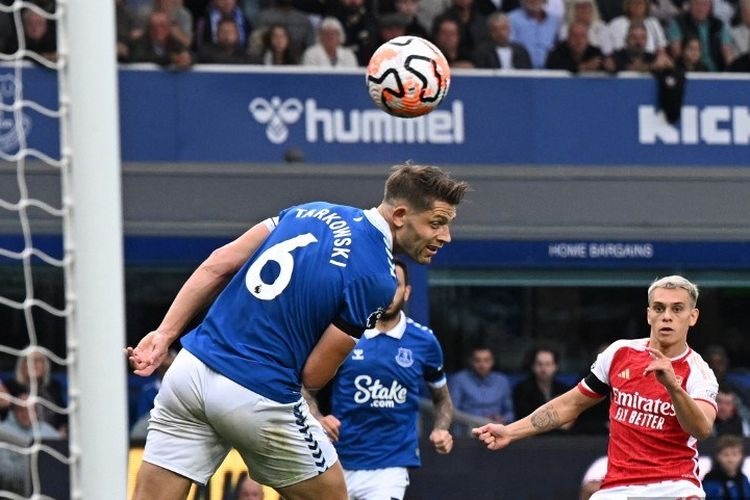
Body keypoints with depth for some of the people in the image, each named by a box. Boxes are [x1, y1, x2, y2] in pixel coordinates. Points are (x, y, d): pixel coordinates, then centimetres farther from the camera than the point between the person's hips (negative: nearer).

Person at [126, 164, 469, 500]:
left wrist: (165, 334, 10)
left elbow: (217, 266, 8)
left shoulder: (314, 212, 10)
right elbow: (313, 376, -8)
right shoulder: (376, 280, -10)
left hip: (189, 369, 6)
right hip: (258, 398, -6)